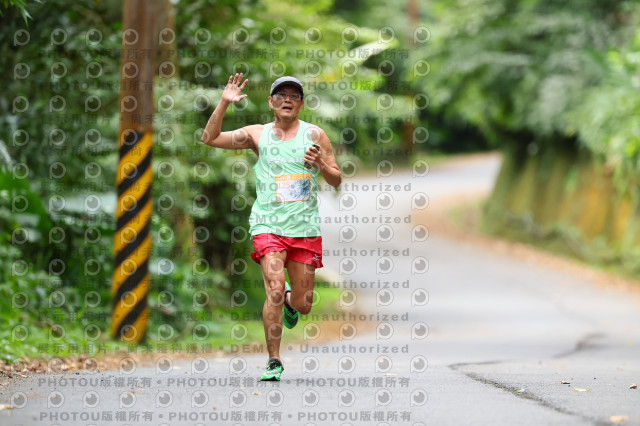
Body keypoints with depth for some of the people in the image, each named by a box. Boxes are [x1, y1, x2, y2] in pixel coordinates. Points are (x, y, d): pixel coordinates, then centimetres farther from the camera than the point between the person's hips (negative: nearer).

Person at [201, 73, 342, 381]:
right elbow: (210, 138, 0)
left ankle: (289, 302, 43)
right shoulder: (257, 134, 6)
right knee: (274, 290, -20)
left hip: (305, 227, 1)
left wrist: (320, 165, -13)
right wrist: (224, 103, -11)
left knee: (303, 305, 5)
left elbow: (336, 180, 8)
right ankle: (274, 361, -9)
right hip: (268, 225, -1)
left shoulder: (314, 135, 6)